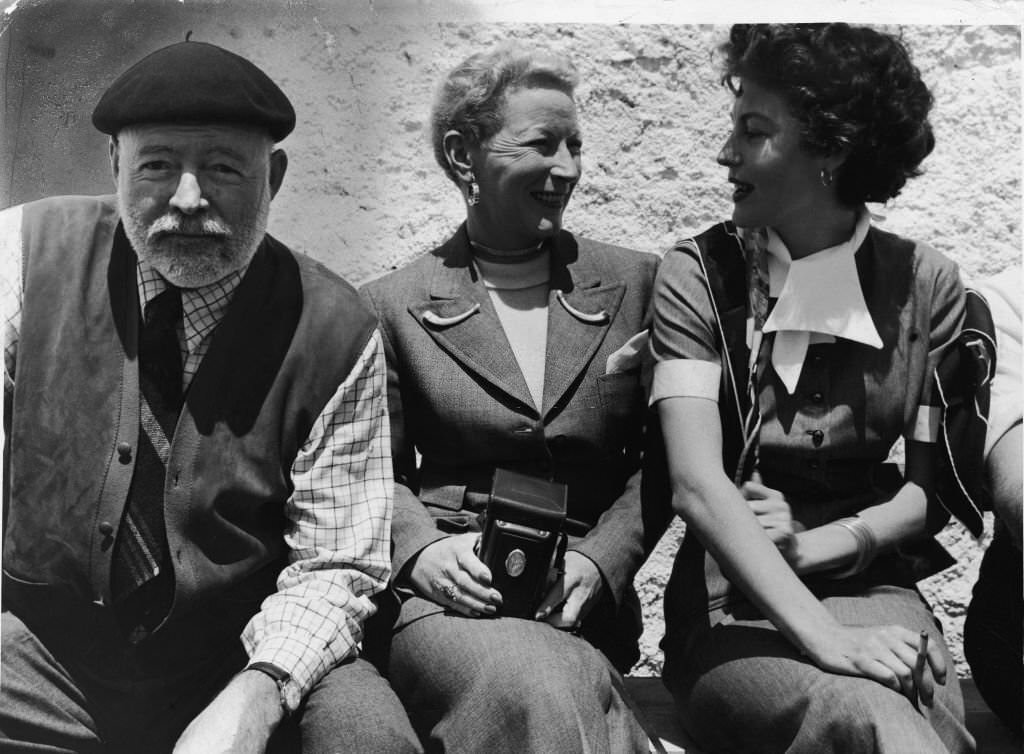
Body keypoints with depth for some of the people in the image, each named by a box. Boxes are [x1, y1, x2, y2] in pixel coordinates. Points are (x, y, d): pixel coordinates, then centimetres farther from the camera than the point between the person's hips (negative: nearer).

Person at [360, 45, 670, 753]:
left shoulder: (635, 283, 9)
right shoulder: (393, 304, 5)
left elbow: (655, 461, 10)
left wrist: (598, 560, -7)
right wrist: (422, 548, -11)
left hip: (586, 598, 2)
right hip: (444, 590, -1)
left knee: (556, 688, -31)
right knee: (539, 689, -32)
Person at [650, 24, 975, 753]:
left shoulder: (924, 283, 3)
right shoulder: (700, 275, -3)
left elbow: (935, 486, 7)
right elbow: (698, 485, -15)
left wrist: (816, 544, -10)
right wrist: (826, 639, -25)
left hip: (868, 585, 3)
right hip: (732, 609, -2)